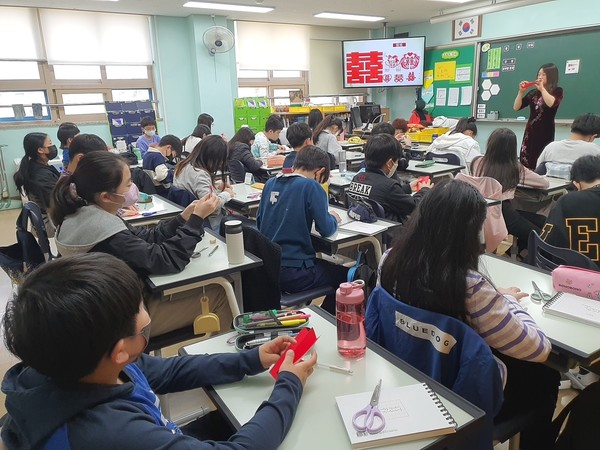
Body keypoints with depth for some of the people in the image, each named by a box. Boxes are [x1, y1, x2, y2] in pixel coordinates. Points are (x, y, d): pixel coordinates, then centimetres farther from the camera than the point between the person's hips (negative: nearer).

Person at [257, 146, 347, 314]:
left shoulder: (270, 183, 5)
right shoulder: (311, 186, -13)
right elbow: (326, 230, -13)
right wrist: (333, 218, 9)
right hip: (293, 274, -7)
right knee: (344, 275, 16)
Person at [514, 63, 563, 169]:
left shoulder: (557, 91, 2)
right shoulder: (533, 92, 13)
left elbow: (551, 104, -20)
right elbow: (516, 107, 8)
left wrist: (542, 88, -12)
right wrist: (521, 92, -3)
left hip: (545, 133, -4)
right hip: (530, 132, 4)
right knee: (525, 164, -2)